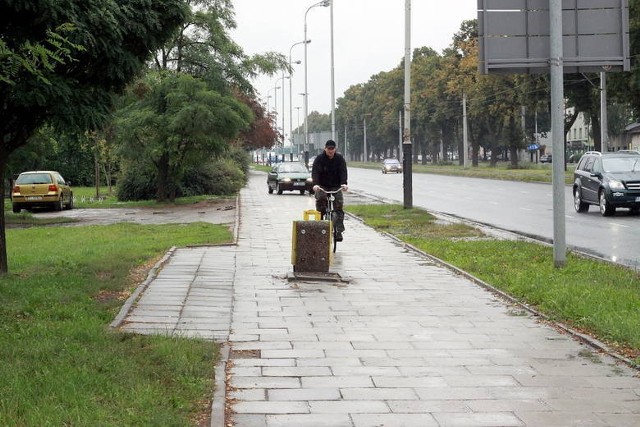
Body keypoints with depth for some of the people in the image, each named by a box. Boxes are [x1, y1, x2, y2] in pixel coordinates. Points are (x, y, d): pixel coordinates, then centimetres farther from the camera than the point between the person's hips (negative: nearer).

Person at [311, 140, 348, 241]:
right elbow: (315, 172, -19)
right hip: (322, 186, -1)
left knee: (339, 207, -11)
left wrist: (344, 183, -32)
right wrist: (315, 184, -37)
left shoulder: (340, 158, -1)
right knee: (320, 198, -28)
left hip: (336, 186, 2)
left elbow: (343, 171, -13)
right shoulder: (319, 158, -6)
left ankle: (339, 231, -10)